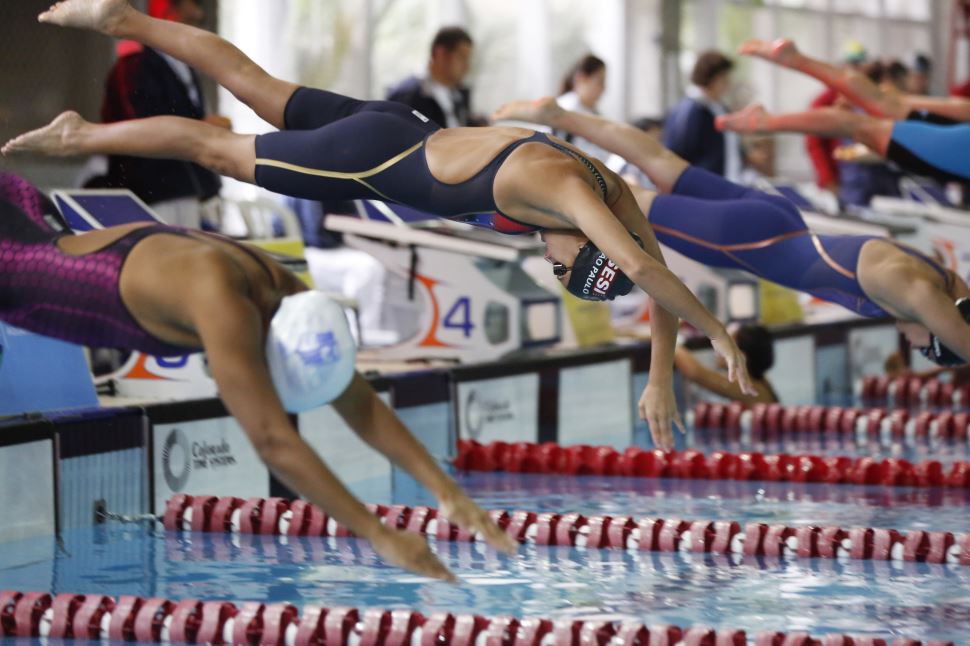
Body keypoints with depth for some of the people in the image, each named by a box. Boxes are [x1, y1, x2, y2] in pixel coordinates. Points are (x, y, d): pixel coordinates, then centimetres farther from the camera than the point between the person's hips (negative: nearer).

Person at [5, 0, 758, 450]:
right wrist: (718, 333, -42)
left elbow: (657, 271, -3)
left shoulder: (613, 191, -11)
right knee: (221, 148, 9)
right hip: (376, 157, -7)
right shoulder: (571, 189, -34)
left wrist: (661, 379, -9)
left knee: (257, 89, 22)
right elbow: (642, 265, -48)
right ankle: (80, 137, 26)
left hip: (401, 133, 7)